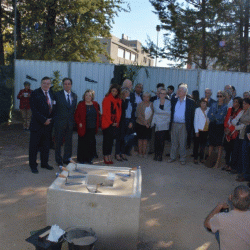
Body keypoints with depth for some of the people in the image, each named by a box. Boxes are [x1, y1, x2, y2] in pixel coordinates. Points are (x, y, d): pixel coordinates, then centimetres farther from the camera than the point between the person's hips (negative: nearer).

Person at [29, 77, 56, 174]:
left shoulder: (52, 94, 10)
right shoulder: (35, 93, -7)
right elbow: (34, 109, -14)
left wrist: (51, 119, -1)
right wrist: (44, 120, -16)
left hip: (48, 123, 5)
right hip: (37, 124, -5)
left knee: (46, 145, 14)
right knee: (34, 146, 3)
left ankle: (44, 163, 27)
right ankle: (33, 165, 15)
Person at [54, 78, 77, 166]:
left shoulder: (74, 96, 8)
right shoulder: (58, 94, -5)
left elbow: (74, 109, 10)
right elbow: (55, 108, -4)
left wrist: (74, 120, 5)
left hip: (70, 122, 4)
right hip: (60, 122, -3)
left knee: (69, 142, 11)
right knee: (58, 142, 7)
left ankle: (66, 159, 26)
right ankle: (59, 160, 20)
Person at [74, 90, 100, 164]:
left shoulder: (95, 105, 9)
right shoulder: (80, 105, -1)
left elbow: (98, 116, 15)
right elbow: (76, 116, 1)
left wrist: (97, 126, 6)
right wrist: (79, 123, -12)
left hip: (92, 128, 3)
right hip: (83, 128, -3)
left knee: (91, 143, 5)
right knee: (82, 143, 1)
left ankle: (89, 158, 18)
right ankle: (81, 159, 14)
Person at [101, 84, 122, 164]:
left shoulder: (119, 100, 11)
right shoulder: (106, 99, -5)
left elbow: (119, 112, 14)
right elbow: (105, 112, -7)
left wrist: (117, 122, 3)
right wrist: (111, 123, -9)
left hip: (115, 124, 5)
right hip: (107, 123, -5)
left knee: (111, 140, 7)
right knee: (107, 140, -2)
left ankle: (109, 157, 13)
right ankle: (106, 157, 3)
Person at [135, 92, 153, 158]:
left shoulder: (151, 104, 4)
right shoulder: (140, 105, -5)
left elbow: (152, 114, 4)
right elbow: (138, 115, -9)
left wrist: (148, 122, -7)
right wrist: (145, 123, -11)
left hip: (148, 125, 2)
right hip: (140, 124, -2)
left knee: (145, 139, 5)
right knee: (140, 138, 4)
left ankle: (144, 152, 12)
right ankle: (140, 152, 13)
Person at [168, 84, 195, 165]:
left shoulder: (190, 102, -1)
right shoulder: (173, 100, 7)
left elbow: (192, 115, 0)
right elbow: (171, 112, 11)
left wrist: (190, 127, -5)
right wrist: (170, 123, 2)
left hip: (184, 125, -3)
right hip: (174, 125, 3)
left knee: (182, 143, 5)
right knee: (174, 142, 11)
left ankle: (182, 159, 18)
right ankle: (173, 157, 23)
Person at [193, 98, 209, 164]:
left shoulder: (209, 110, 5)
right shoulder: (197, 110, -2)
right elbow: (195, 121, -2)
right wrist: (196, 131, -6)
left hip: (206, 130, 2)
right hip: (199, 130, -2)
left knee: (203, 145, 9)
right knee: (196, 144, 3)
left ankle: (201, 158, 21)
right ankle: (195, 158, 13)